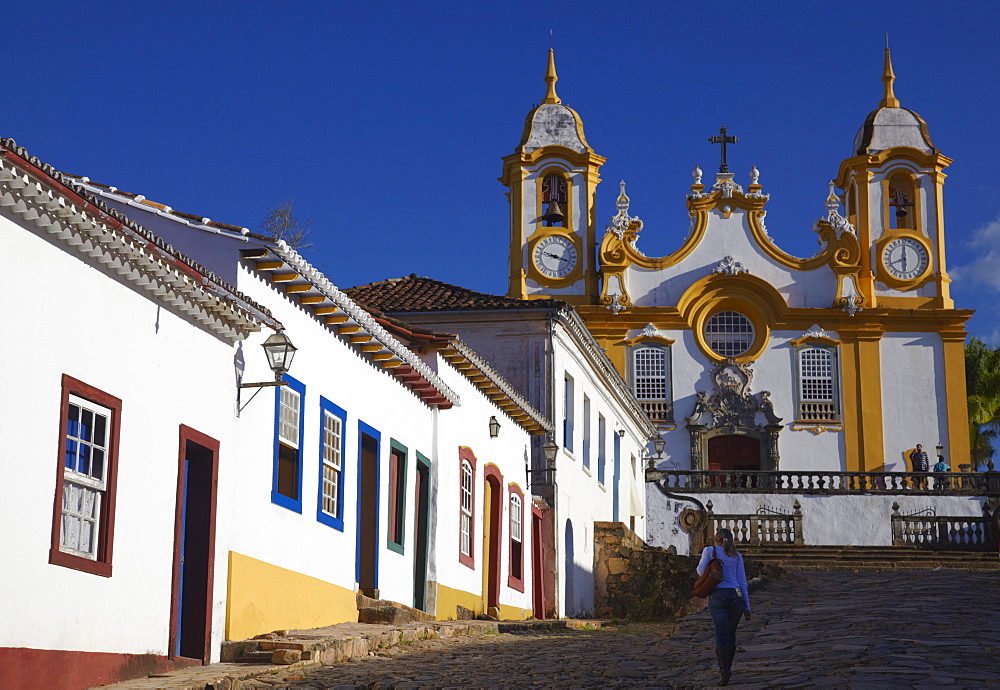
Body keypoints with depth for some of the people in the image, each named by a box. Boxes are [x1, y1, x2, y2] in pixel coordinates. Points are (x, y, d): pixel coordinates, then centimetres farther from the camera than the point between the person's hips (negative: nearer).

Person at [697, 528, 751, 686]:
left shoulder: (710, 550, 11)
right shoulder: (737, 555, 16)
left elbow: (701, 571, 2)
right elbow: (742, 582, 11)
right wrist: (747, 607, 10)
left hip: (717, 597, -2)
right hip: (735, 596, 2)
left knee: (721, 636, -7)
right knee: (731, 634, 16)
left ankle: (724, 673, -19)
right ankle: (727, 668, 28)